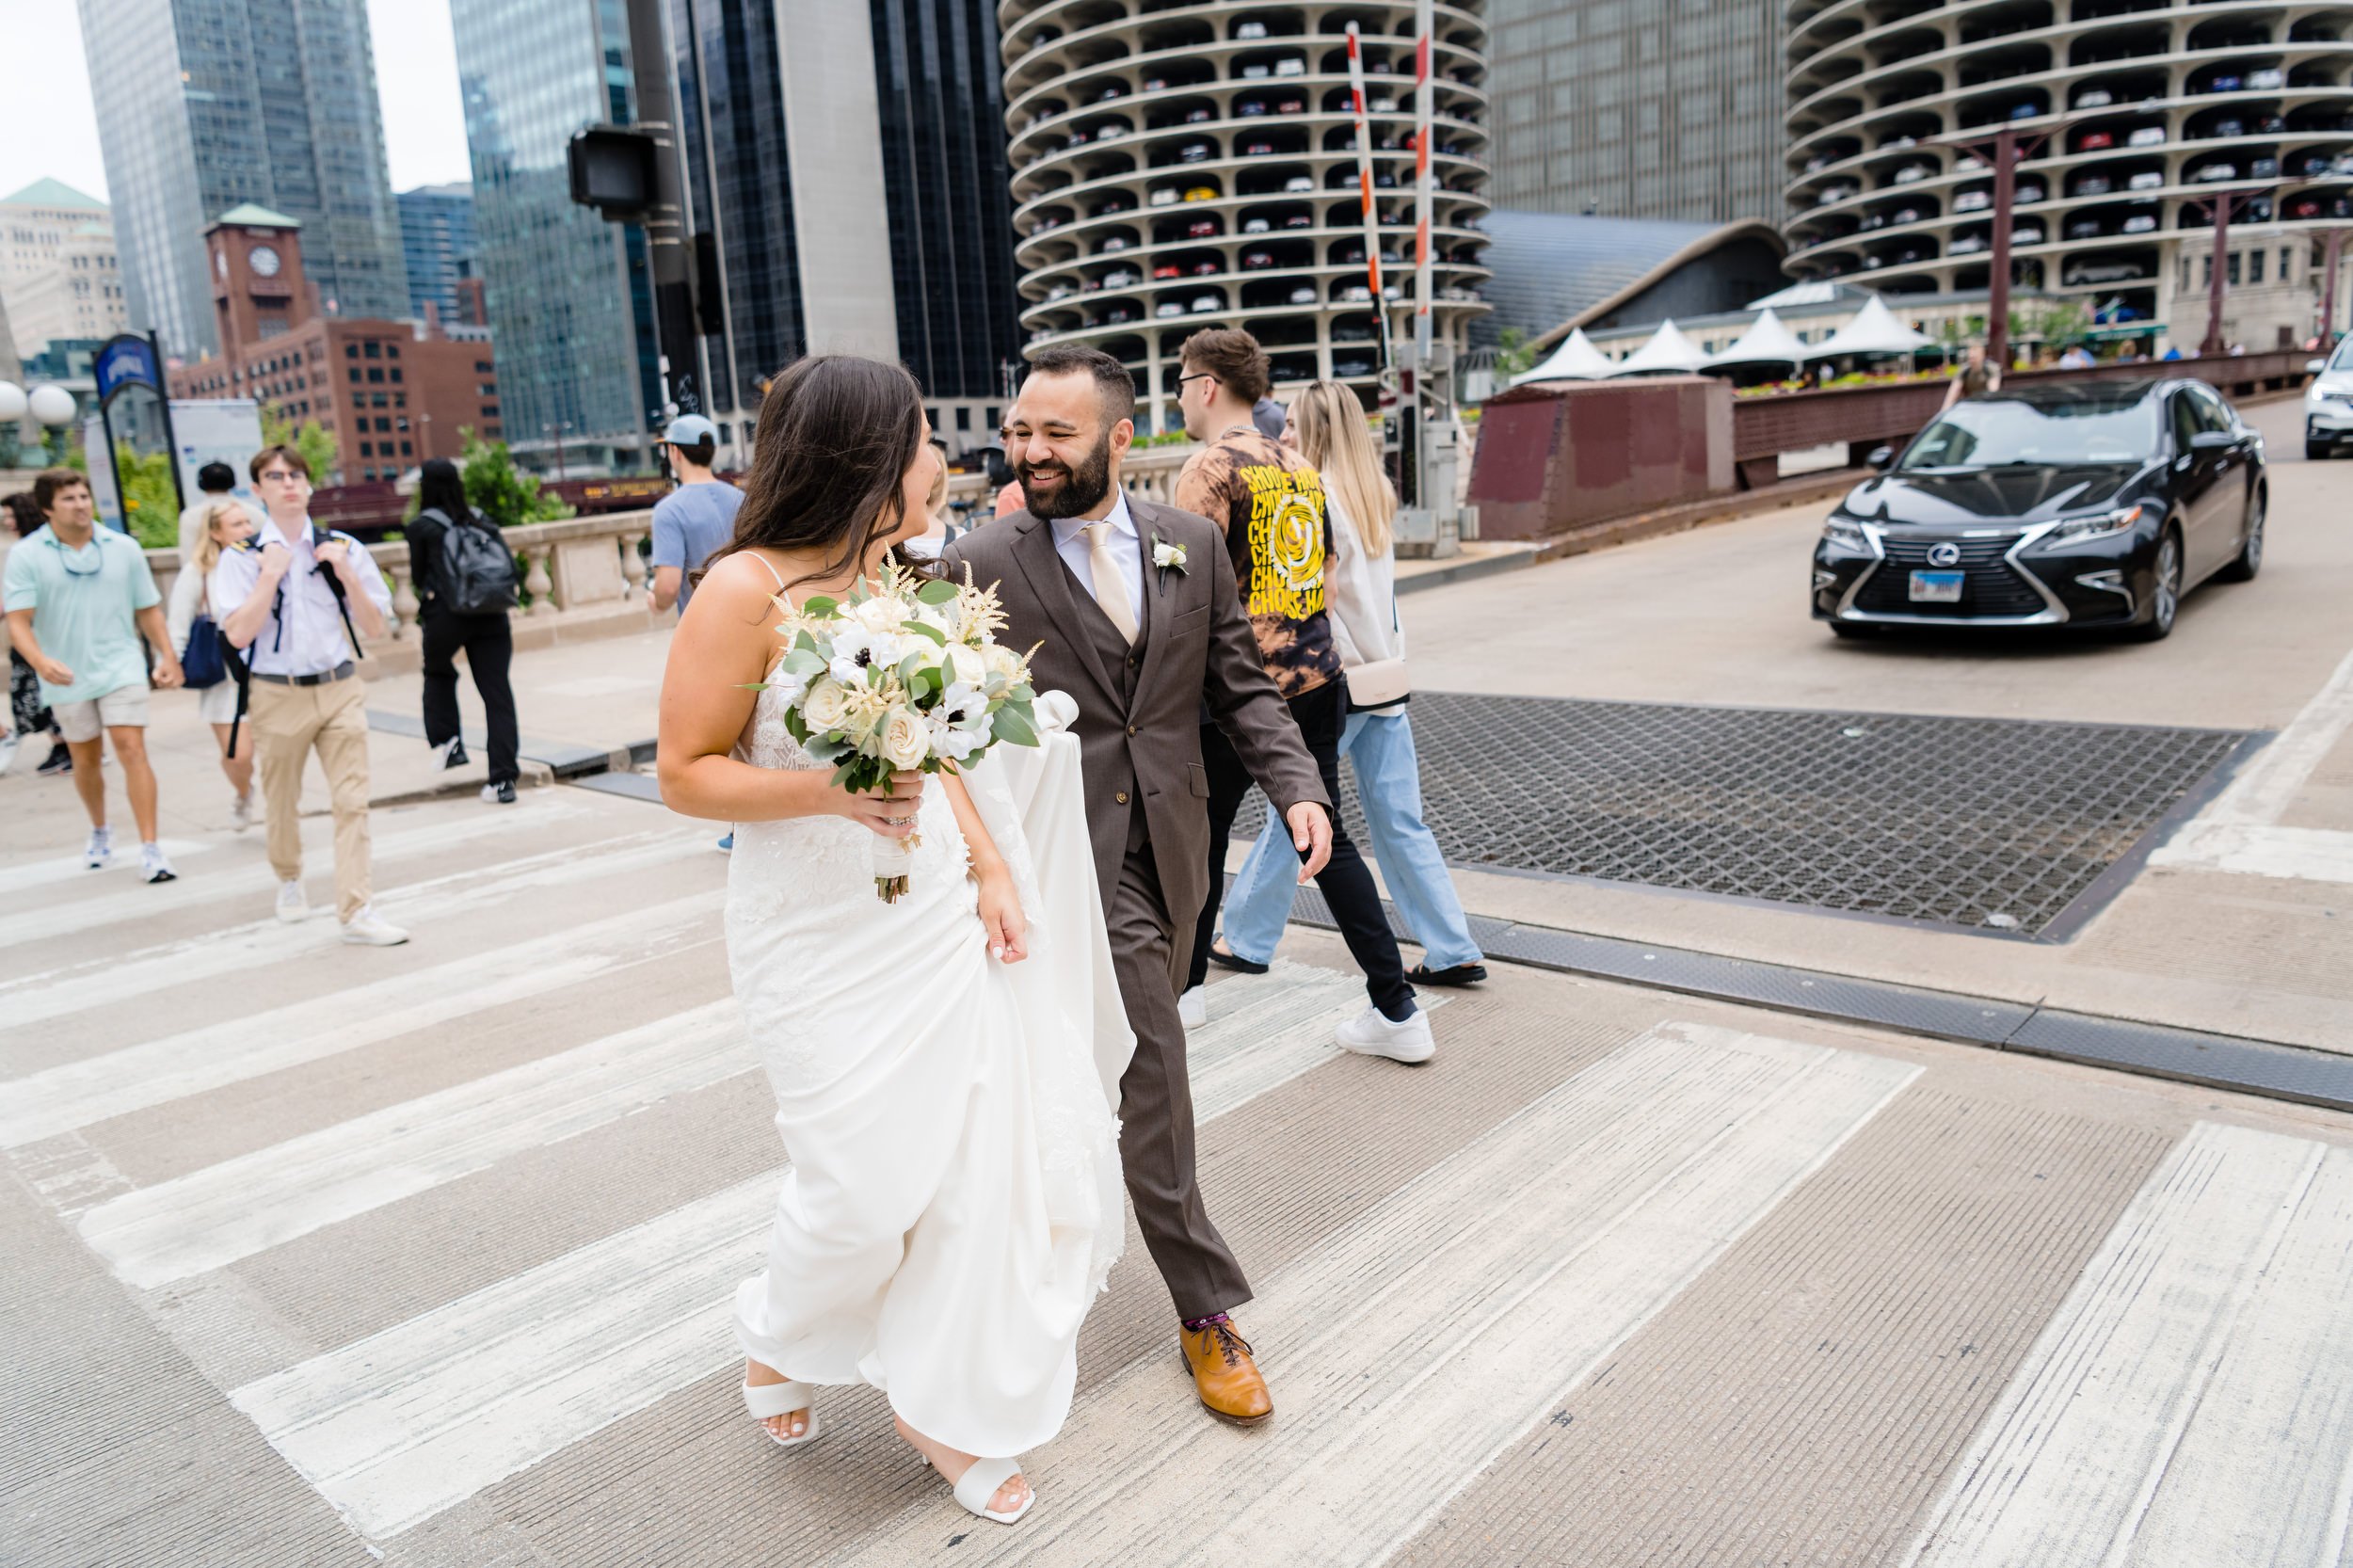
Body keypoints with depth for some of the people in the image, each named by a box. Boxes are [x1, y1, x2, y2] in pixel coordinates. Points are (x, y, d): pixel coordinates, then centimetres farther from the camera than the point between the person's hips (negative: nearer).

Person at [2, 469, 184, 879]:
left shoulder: (124, 548, 2)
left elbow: (148, 609, 9)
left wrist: (167, 656, 1)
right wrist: (40, 661, -27)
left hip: (121, 667, -1)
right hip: (67, 677, 1)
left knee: (132, 749, -12)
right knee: (85, 759, 14)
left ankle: (150, 848, -12)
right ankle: (100, 831, 38)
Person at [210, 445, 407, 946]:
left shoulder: (343, 548, 4)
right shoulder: (242, 558, -3)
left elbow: (374, 627, 3)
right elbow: (238, 634, -13)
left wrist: (347, 574, -10)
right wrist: (271, 575, -15)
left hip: (340, 691, 1)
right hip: (277, 696, -1)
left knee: (352, 800, -8)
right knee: (282, 802, 14)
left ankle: (356, 912, -8)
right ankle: (289, 880, 41)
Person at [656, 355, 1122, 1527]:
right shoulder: (746, 591, -15)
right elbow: (685, 773, -11)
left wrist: (987, 862, 2)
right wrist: (827, 792, -25)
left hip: (939, 914, 7)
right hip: (823, 938, -6)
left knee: (991, 1155, 7)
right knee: (870, 1185, 2)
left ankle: (941, 1406, 29)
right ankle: (779, 1343, 37)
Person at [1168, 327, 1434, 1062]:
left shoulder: (1211, 467, -10)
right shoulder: (1300, 467, 13)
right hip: (1317, 676, 7)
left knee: (1202, 837, 12)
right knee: (1326, 839, 10)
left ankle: (1184, 985, 29)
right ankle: (1398, 1010, 8)